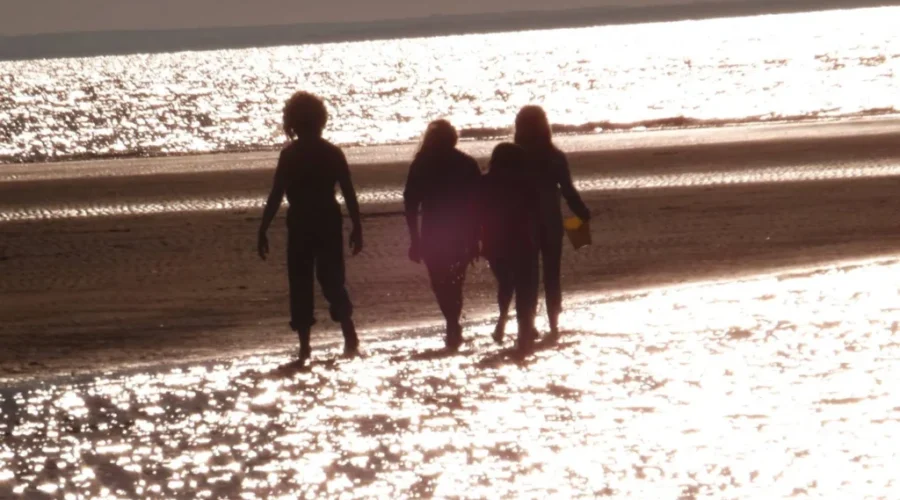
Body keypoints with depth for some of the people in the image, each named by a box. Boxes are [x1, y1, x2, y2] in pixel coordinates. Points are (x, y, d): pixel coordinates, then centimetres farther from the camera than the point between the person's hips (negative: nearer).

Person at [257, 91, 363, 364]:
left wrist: (263, 231, -6)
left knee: (301, 283, 5)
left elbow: (276, 195, -10)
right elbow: (349, 194, 3)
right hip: (330, 222, 3)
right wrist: (357, 227, 11)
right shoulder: (332, 153, 2)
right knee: (332, 280, 14)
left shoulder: (290, 154, -9)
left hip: (301, 224, -3)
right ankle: (349, 333, -1)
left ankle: (304, 344, 2)